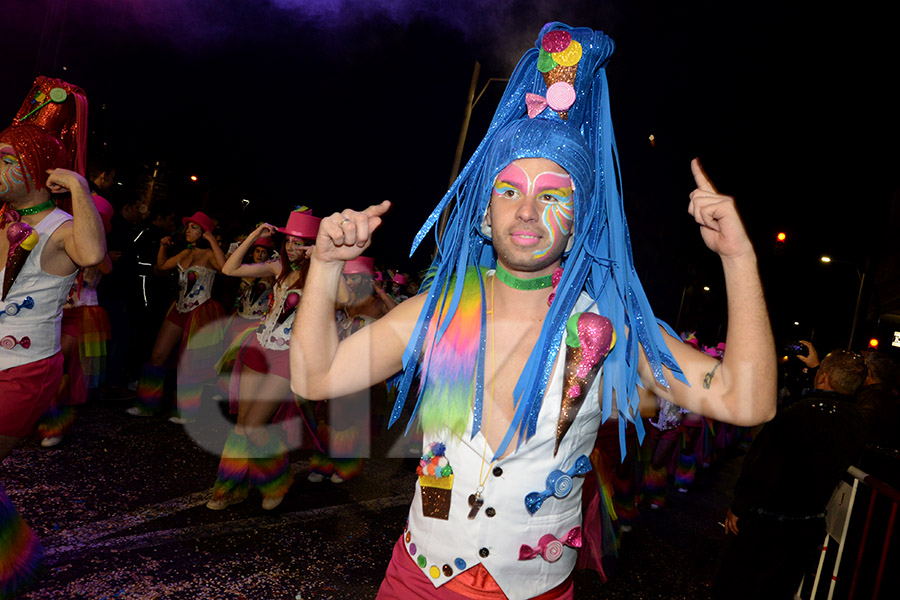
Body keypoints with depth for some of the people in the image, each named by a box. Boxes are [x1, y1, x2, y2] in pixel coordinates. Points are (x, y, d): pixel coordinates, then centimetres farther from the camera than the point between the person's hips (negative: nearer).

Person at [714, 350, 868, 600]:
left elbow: (764, 468, -26)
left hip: (770, 526, -7)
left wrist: (738, 507, -11)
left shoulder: (803, 412, -25)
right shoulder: (858, 421, -1)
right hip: (811, 527, 8)